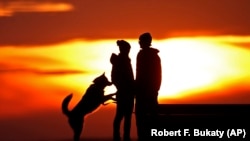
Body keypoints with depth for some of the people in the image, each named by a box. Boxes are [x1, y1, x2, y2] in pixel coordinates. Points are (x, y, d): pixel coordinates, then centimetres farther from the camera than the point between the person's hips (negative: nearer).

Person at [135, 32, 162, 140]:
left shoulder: (142, 54, -9)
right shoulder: (155, 55, 13)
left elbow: (140, 73, -15)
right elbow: (158, 74, 15)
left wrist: (137, 87, -9)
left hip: (143, 88, -8)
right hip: (153, 88, 8)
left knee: (141, 114, -7)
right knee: (152, 113, 10)